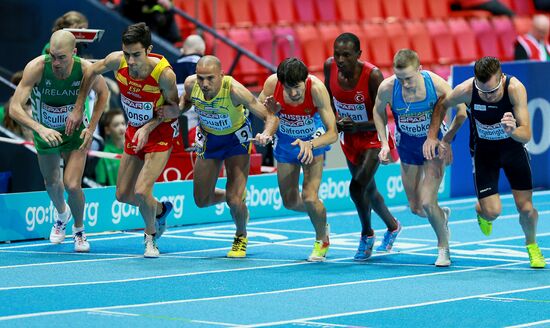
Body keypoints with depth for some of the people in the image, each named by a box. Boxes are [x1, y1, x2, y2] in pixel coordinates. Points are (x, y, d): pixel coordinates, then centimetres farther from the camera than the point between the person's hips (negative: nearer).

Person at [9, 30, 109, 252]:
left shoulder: (86, 70, -28)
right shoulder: (36, 67, -32)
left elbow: (103, 92, -3)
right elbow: (14, 108, -33)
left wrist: (91, 127, -10)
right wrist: (40, 128, -48)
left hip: (75, 133, -1)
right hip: (45, 132, 1)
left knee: (72, 185, -13)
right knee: (52, 183, 20)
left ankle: (79, 230, 16)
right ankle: (61, 214, 55)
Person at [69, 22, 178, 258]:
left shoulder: (164, 73, -32)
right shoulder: (116, 61, -22)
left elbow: (173, 105, -13)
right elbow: (92, 72, 1)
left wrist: (149, 127, -24)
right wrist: (78, 109, 4)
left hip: (161, 132, -5)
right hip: (134, 130, 5)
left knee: (141, 191, -19)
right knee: (123, 195, 10)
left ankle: (151, 236, 10)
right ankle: (160, 210, 41)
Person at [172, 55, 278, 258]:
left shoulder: (234, 90, -36)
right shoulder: (191, 84, -25)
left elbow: (270, 117, -33)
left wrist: (266, 135, -54)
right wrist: (177, 110, -19)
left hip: (236, 138, -4)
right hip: (208, 138, 4)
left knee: (233, 199, -16)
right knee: (202, 201, 6)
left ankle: (241, 237, 18)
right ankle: (238, 197, 40)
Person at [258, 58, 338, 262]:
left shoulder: (316, 88, -34)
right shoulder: (272, 84, -27)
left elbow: (332, 133, -32)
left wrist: (310, 144, -50)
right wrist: (271, 110, -30)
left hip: (313, 140, -3)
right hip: (285, 141, 3)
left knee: (309, 197, -17)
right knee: (290, 202, 9)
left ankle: (322, 240, 12)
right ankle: (321, 221, 42)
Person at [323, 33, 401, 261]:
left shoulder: (372, 75, -30)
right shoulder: (330, 66, -16)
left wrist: (356, 125, -37)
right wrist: (336, 118, -10)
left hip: (372, 138, -6)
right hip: (349, 138, 6)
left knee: (357, 187, -20)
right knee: (368, 190, 20)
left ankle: (367, 235, 7)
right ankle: (392, 227, 47)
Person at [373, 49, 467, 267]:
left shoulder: (436, 84, -27)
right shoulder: (387, 88, -23)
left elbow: (462, 112, -12)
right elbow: (378, 111, 1)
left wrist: (447, 139, -15)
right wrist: (384, 143, -5)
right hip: (407, 147, 3)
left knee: (427, 202, -15)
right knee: (416, 208, 8)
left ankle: (443, 248, 7)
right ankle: (442, 215, 43)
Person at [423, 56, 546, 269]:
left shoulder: (515, 88, -31)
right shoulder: (466, 90, -28)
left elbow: (526, 135, -31)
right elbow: (442, 105, -4)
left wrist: (513, 131, -52)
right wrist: (432, 137, -10)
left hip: (513, 146, 0)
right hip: (483, 150, 0)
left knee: (526, 208, -5)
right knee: (492, 211, -13)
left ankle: (531, 245, 28)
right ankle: (481, 212, 27)